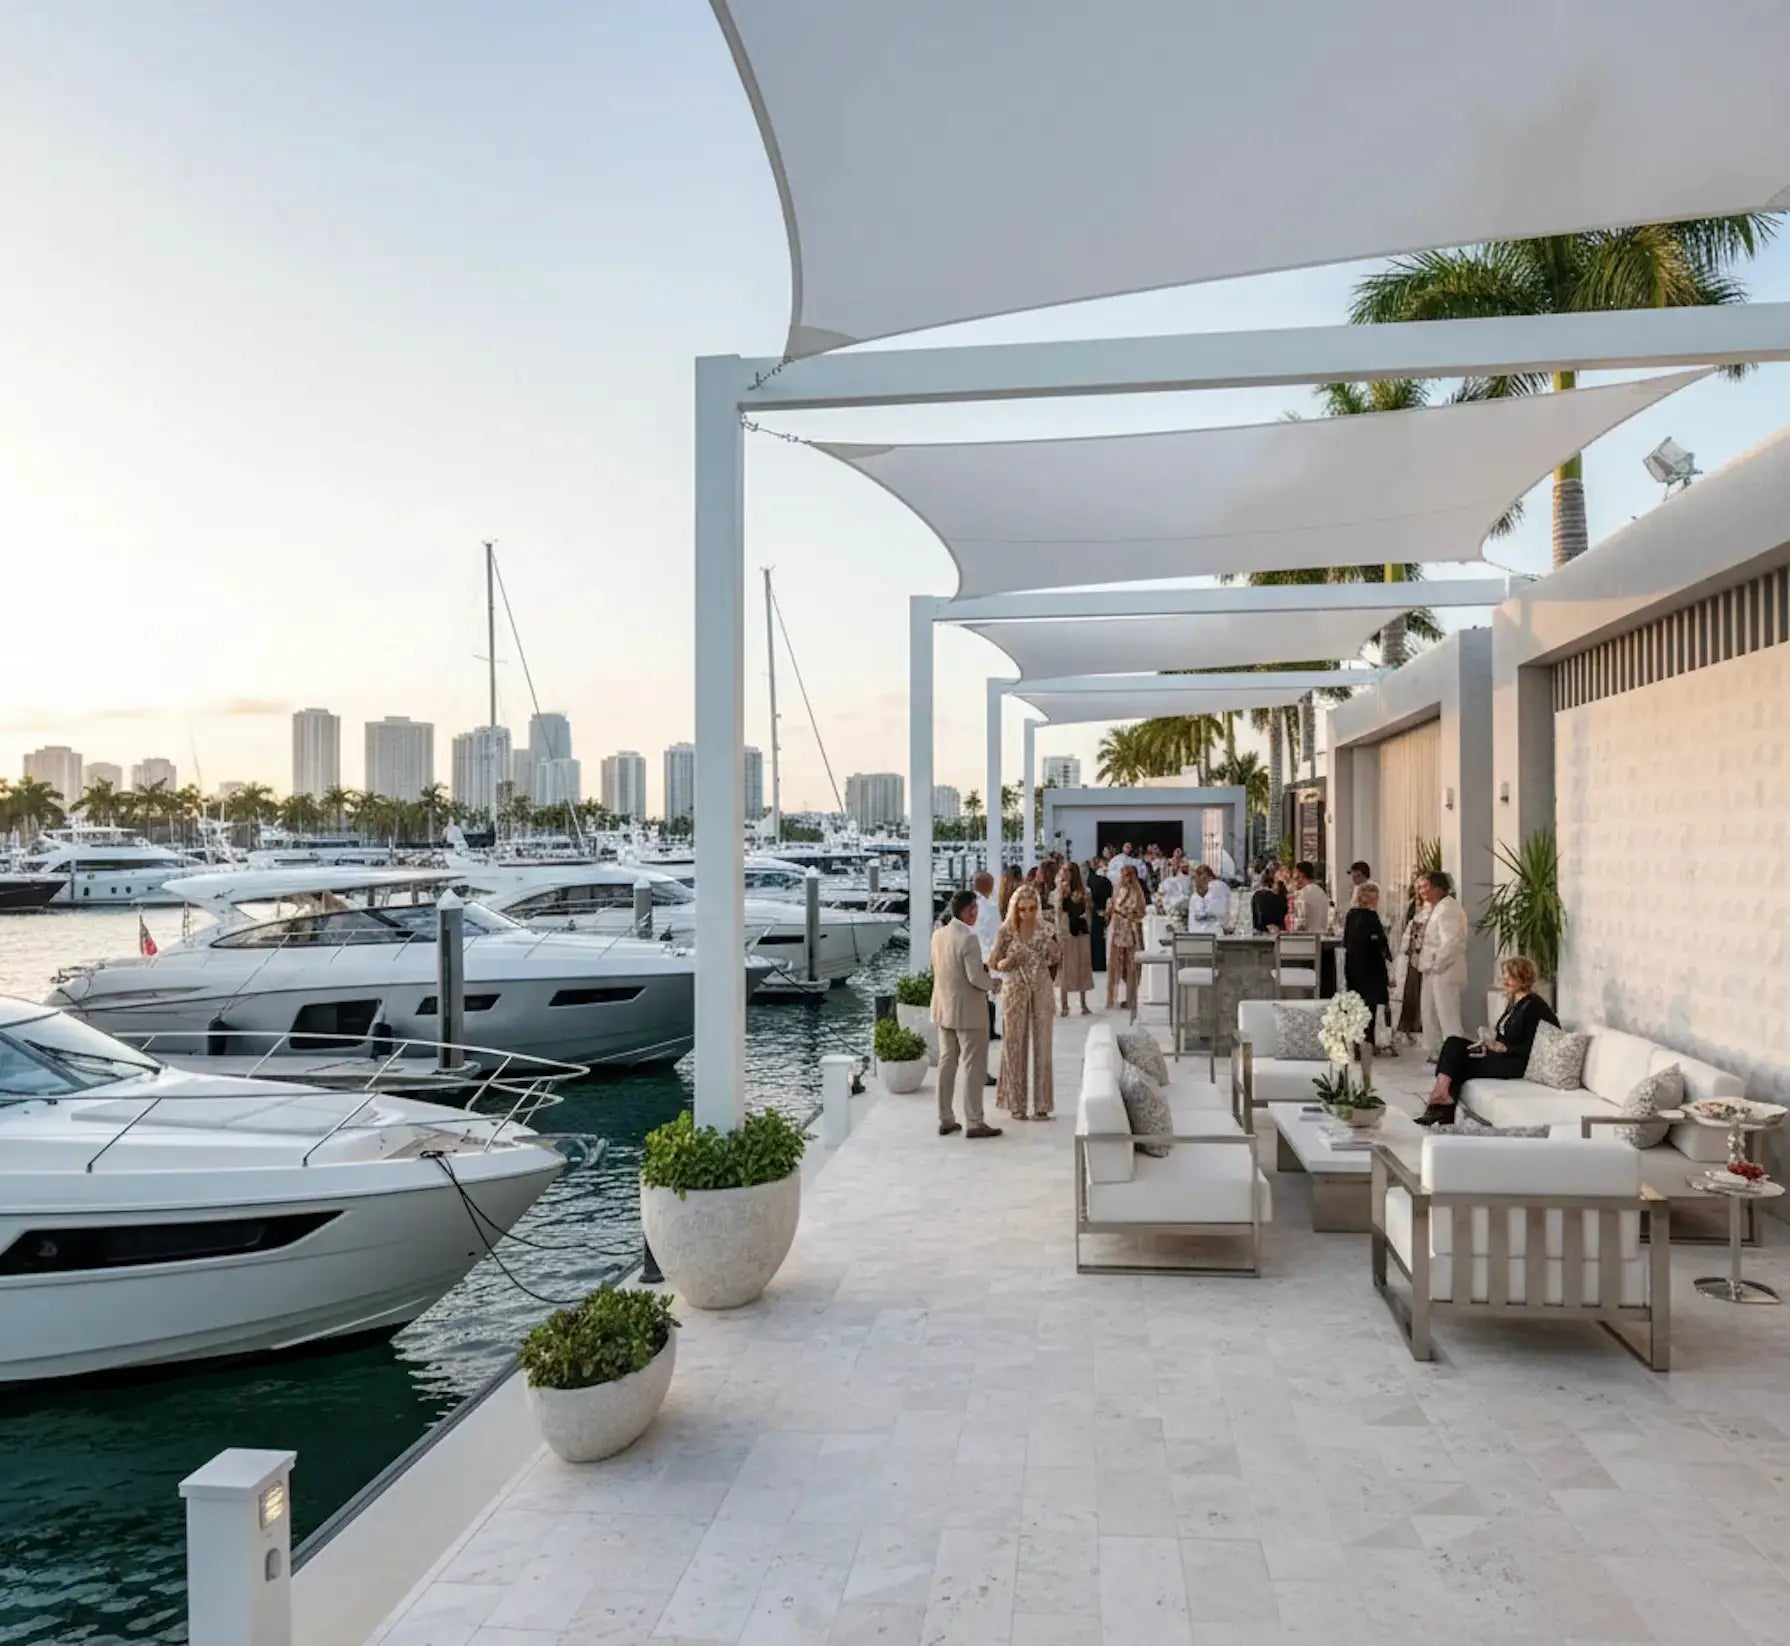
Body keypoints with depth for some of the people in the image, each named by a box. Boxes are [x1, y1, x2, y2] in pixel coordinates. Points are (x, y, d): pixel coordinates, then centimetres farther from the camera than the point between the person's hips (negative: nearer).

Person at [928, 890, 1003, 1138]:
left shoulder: (938, 935, 3)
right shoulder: (968, 938, -20)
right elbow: (975, 977, -23)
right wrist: (993, 982, -3)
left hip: (943, 1008, 8)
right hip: (968, 1010, -7)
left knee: (946, 1063, 13)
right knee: (973, 1066, 1)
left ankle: (946, 1119, 19)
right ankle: (975, 1122, 4)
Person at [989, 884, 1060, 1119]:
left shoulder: (1046, 931, 2)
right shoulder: (1006, 932, -2)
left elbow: (1056, 961, 5)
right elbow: (993, 963, 1)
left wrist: (1053, 948, -15)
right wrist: (1006, 963, -20)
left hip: (1041, 992, 1)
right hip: (1015, 993, -1)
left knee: (1041, 1045, 3)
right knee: (1015, 1045, 2)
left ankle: (1041, 1104, 11)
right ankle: (1016, 1104, 11)